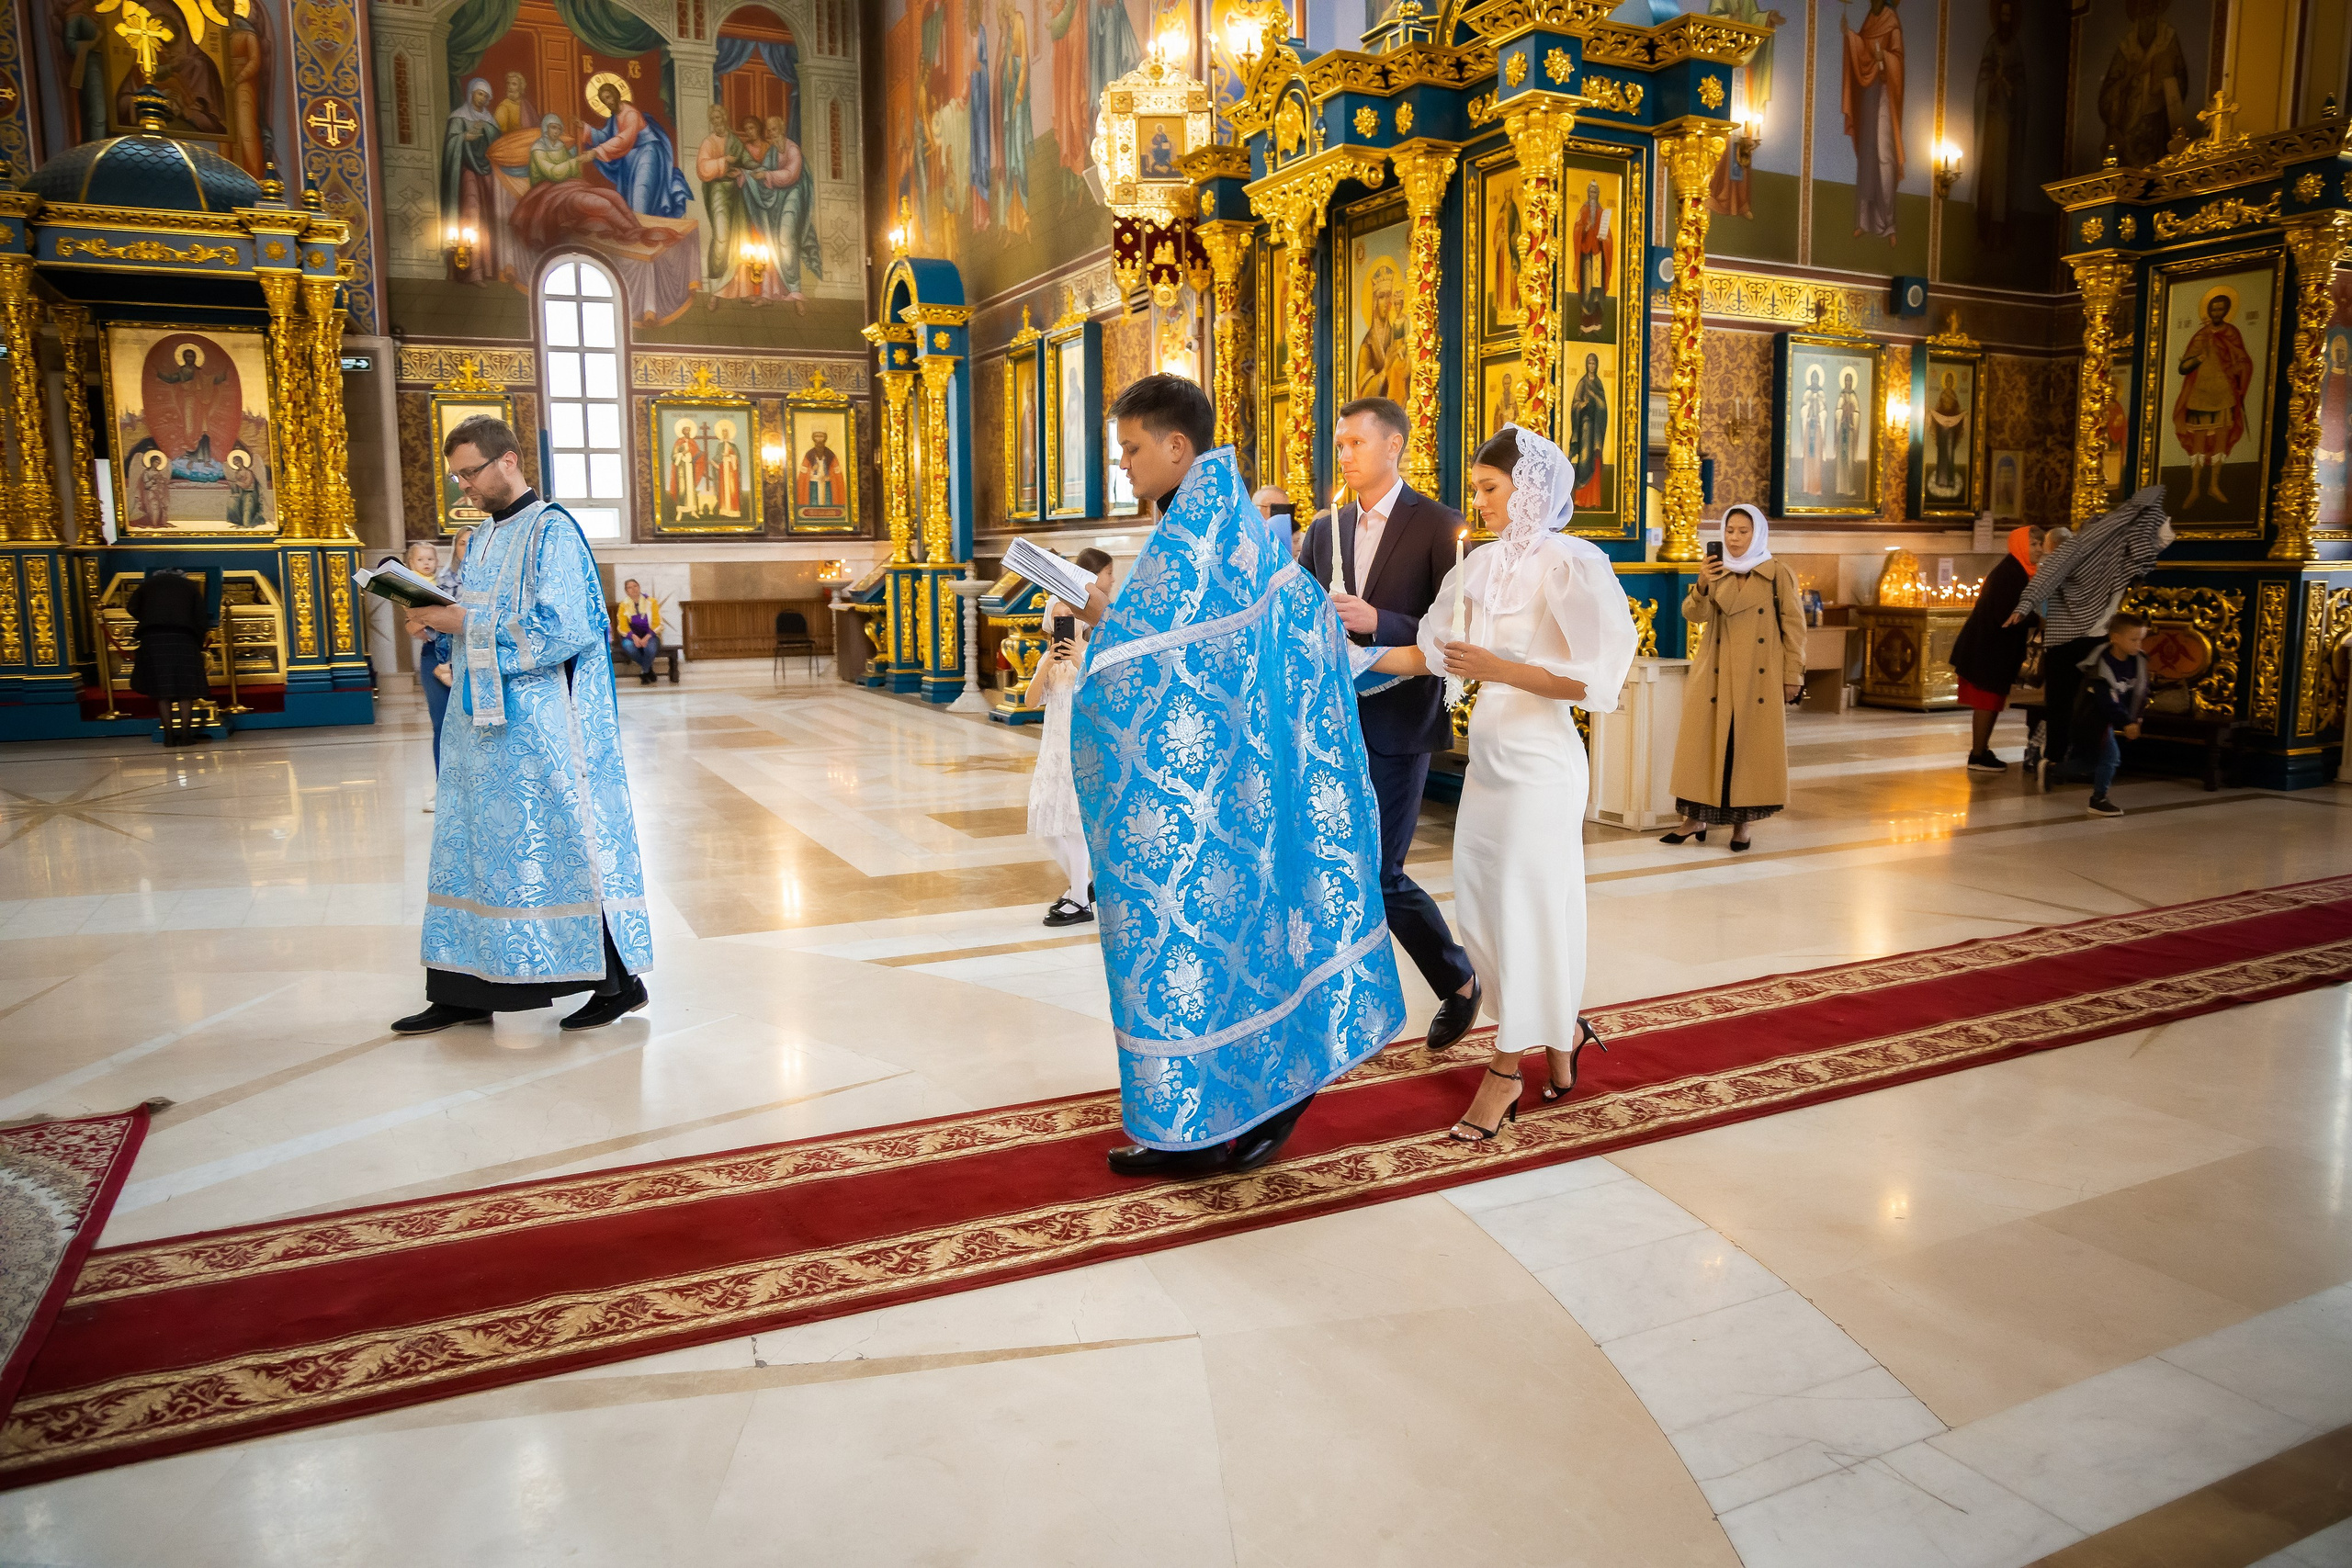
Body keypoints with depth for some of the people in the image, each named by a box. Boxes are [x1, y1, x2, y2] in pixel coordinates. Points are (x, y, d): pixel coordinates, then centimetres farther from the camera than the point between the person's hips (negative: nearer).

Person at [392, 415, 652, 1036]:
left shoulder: (551, 531, -10)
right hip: (488, 723, 9)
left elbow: (565, 629, -21)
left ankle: (618, 980, 8)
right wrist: (438, 616, 1)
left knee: (566, 842, -3)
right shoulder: (483, 537, 17)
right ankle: (466, 991, 18)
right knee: (473, 846, 10)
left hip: (543, 726, -9)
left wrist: (466, 625, -17)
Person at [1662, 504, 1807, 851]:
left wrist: (1792, 677, -5)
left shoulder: (1778, 574, 0)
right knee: (1705, 742, -1)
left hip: (1759, 678, -2)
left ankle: (1742, 822, 9)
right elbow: (1694, 614, -2)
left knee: (1752, 745, 0)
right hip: (1716, 675, 3)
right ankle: (1695, 818, 6)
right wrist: (1702, 586, -21)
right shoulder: (1716, 572, 11)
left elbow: (1794, 627, -1)